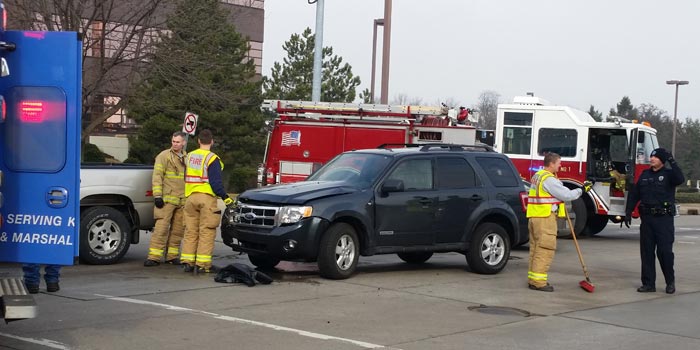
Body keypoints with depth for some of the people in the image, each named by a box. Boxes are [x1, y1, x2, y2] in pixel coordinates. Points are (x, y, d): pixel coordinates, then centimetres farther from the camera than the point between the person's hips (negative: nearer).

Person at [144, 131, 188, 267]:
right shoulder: (164, 156, -1)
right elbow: (157, 177, -7)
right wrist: (158, 195, -15)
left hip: (183, 200, 6)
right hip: (167, 199, -6)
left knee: (178, 229, 8)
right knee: (161, 227, -12)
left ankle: (172, 256, 16)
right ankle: (154, 257, -11)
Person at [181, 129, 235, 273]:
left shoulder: (189, 156, 11)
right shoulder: (212, 159, -10)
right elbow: (215, 182, -15)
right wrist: (225, 198, -9)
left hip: (191, 197, 6)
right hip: (207, 198, -6)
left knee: (190, 231, 10)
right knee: (206, 232, -3)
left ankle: (187, 262, 10)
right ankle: (202, 264, -6)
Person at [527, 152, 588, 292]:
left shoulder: (537, 176, 17)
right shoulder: (549, 179, -16)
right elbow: (566, 195, -17)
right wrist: (582, 190, -4)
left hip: (534, 217, 10)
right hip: (545, 218, -10)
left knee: (536, 248, 13)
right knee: (545, 249, -8)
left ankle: (533, 279, 17)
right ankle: (538, 281, -10)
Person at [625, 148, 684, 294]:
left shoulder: (669, 174, -1)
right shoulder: (645, 175, 12)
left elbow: (680, 179, -24)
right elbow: (634, 194, 15)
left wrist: (672, 162, -26)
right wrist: (628, 212, 10)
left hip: (664, 219, -5)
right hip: (647, 218, 5)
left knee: (665, 251, -4)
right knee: (646, 251, 5)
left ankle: (670, 281, 12)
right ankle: (648, 283, 11)